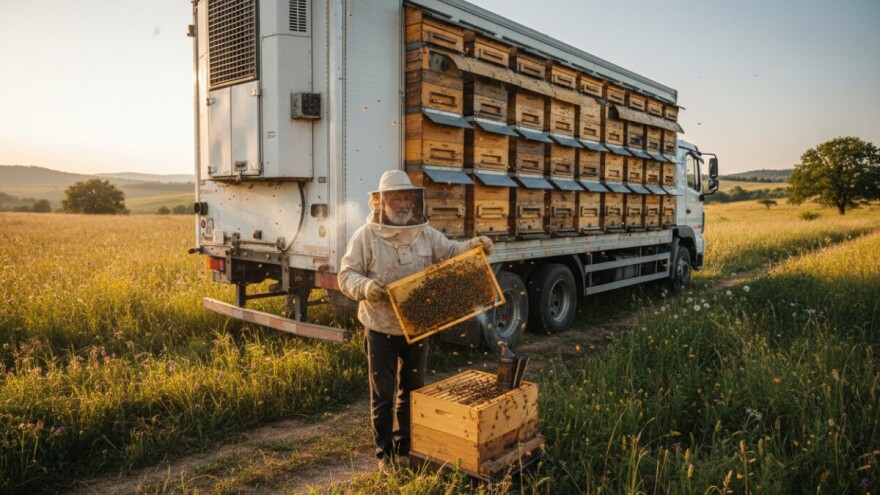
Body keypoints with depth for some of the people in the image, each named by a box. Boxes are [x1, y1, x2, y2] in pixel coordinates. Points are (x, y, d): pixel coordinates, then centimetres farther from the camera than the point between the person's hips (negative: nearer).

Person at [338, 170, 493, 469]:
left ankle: (407, 447, 36)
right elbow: (346, 276, -10)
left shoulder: (426, 234, 3)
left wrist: (474, 245, -8)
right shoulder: (366, 236, -9)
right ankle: (385, 453, 25)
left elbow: (451, 253, 11)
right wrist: (365, 287, -31)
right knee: (383, 395, 8)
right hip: (381, 330, -4)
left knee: (413, 391, 17)